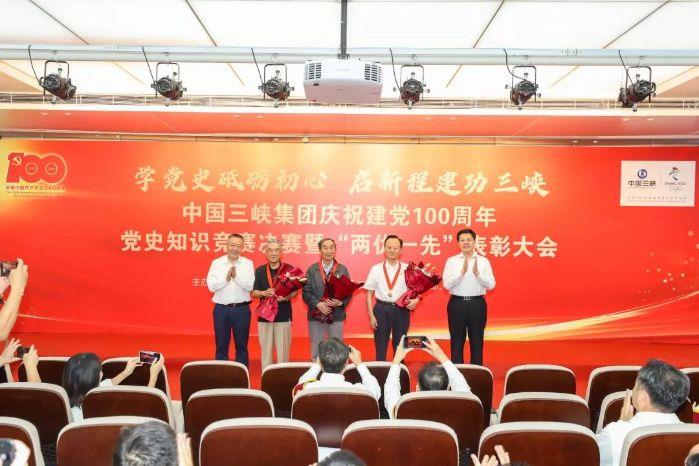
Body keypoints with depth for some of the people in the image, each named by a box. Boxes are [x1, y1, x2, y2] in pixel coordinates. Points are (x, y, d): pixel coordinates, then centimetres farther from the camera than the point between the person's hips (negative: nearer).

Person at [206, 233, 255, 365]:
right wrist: (226, 278, -18)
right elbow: (211, 286, -6)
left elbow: (250, 286, -9)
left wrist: (236, 276, -20)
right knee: (221, 345, 9)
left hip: (242, 309, 0)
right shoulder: (216, 263, 2)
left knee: (242, 345, 9)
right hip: (221, 309, 0)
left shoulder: (248, 263, 2)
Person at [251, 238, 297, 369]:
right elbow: (253, 293, 8)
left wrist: (287, 297, -14)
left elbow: (295, 290, 6)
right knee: (266, 348, 6)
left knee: (283, 349, 1)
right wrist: (264, 293, -12)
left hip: (284, 315, -1)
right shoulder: (259, 271, 6)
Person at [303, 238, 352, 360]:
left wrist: (341, 302, -17)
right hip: (316, 316, 0)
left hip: (337, 316, 0)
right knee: (316, 351, 10)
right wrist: (318, 304, -16)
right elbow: (306, 292, -2)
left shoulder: (342, 270, 2)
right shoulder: (312, 269, 1)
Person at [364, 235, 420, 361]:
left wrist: (415, 300, -18)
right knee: (380, 347, 7)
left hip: (401, 310, 1)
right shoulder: (376, 269, 0)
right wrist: (371, 315, -4)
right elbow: (369, 293, 2)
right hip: (381, 309, -1)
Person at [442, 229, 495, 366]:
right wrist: (462, 272, -20)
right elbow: (447, 284, -10)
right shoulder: (451, 261, 1)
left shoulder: (483, 261, 2)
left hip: (477, 304, 0)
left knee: (477, 341, 9)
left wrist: (477, 273, -20)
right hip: (457, 304, 0)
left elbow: (491, 285, -5)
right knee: (457, 341, 8)